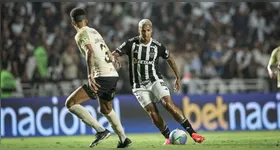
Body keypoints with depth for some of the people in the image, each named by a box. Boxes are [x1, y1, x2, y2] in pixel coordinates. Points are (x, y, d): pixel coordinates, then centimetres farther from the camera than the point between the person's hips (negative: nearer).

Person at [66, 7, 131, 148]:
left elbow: (90, 52, -22)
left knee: (70, 103, -8)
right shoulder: (94, 31, 20)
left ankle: (101, 130, -13)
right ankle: (123, 139, 32)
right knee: (106, 109, 31)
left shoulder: (81, 34, -3)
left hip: (102, 77, -9)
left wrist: (90, 76, -31)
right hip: (113, 75, 9)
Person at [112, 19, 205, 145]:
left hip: (155, 81, -1)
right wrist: (115, 58, -31)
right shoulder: (131, 44, -5)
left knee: (169, 104, -18)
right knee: (152, 113, -11)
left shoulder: (157, 46, -3)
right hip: (139, 86, 1)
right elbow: (114, 53, -6)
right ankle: (168, 137, 6)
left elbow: (170, 59, 13)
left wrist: (178, 77, 15)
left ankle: (192, 133, -17)